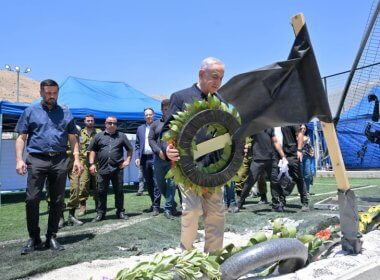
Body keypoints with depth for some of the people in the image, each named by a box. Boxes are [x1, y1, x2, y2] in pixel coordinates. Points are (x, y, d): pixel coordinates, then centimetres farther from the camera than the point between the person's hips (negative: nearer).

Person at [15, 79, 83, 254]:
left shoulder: (65, 114, 13)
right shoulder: (30, 112, 9)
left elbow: (72, 139, 12)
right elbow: (21, 137, 5)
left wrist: (76, 159, 1)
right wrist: (19, 160, -6)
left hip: (60, 161, 2)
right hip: (37, 160, -1)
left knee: (57, 201, 5)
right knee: (32, 199, -4)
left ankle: (51, 237, 17)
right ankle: (33, 238, 10)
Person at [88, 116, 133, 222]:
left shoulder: (121, 136, 9)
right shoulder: (98, 136, 9)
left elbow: (130, 149, 16)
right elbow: (92, 150, 9)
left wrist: (128, 160, 4)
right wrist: (92, 164, 0)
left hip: (118, 169, 0)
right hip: (102, 169, 0)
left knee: (119, 191, 6)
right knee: (101, 192, 6)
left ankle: (120, 212, 17)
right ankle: (100, 213, 15)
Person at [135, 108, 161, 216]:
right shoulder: (140, 128, 16)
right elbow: (137, 145, 15)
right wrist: (137, 157, 3)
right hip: (144, 158, 5)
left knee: (156, 183, -4)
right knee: (148, 183, 11)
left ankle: (156, 206, 1)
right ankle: (154, 203, 23)